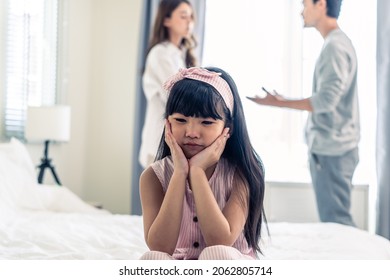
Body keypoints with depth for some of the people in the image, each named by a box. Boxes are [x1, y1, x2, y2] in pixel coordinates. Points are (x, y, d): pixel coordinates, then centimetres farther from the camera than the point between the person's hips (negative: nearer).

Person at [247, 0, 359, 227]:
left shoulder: (335, 46, -15)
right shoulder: (338, 43, 16)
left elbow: (326, 100, -22)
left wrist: (280, 103, -13)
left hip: (331, 149, -10)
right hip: (330, 146, 10)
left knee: (335, 221, -6)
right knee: (333, 218, 13)